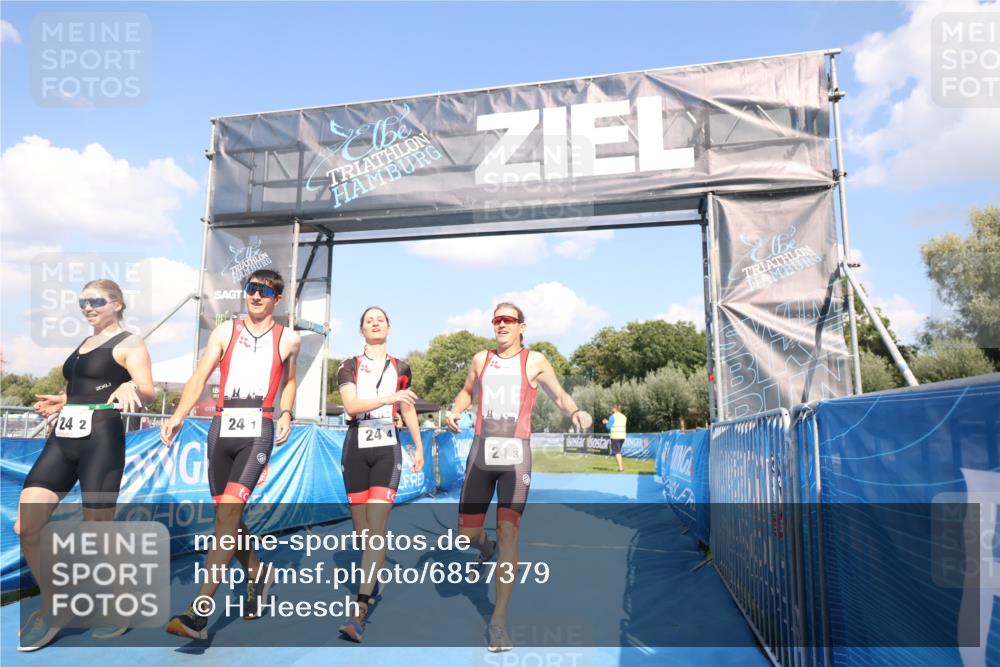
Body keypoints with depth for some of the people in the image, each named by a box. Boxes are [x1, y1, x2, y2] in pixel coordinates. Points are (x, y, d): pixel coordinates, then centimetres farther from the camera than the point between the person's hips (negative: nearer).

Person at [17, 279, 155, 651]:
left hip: (102, 439, -8)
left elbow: (148, 393, -14)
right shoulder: (84, 345, 22)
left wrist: (130, 387, -34)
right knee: (26, 528, 1)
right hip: (63, 438, 8)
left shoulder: (129, 344, -2)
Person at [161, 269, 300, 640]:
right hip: (221, 429, 3)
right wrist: (178, 416, -11)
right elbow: (200, 377, 2)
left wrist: (286, 414, 8)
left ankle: (198, 614, -12)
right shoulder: (225, 331, 9)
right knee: (228, 517, 11)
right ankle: (258, 574, 35)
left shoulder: (288, 339, 7)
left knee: (228, 515, -15)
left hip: (257, 431, -3)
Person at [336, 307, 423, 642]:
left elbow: (408, 409, 19)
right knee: (361, 527, 9)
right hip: (356, 447, 1)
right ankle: (372, 583, 34)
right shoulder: (349, 366, 5)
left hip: (388, 448, -1)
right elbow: (351, 404, -12)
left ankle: (360, 613, -13)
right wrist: (388, 398, -25)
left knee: (377, 527, -11)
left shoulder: (400, 368, 10)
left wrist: (419, 447, 18)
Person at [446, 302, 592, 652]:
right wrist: (455, 411, 3)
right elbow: (466, 391, 24)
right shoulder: (481, 359, 10)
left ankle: (499, 621, 0)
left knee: (508, 532, -11)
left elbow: (559, 396, 6)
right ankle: (484, 544, 44)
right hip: (481, 452, 3)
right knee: (466, 533, 5)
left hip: (516, 453, -3)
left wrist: (576, 412, -16)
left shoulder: (535, 361, 2)